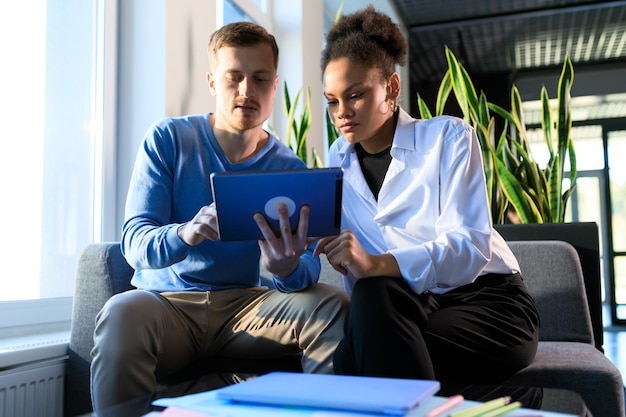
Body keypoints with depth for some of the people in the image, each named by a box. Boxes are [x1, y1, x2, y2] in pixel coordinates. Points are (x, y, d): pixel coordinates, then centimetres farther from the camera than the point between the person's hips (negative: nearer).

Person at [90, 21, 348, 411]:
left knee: (333, 305, -22)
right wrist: (184, 234, -34)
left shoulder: (289, 167, 2)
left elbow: (309, 269, -7)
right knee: (123, 313, -35)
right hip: (167, 299, -2)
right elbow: (134, 242, -10)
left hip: (244, 306, 2)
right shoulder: (167, 139, -2)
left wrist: (288, 268, -33)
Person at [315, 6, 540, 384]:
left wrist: (376, 264, -36)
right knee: (372, 294, -33)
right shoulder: (339, 160, 9)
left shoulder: (449, 136, -5)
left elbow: (471, 244, -21)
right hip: (403, 306, 4)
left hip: (485, 301, -4)